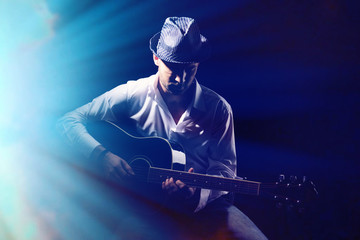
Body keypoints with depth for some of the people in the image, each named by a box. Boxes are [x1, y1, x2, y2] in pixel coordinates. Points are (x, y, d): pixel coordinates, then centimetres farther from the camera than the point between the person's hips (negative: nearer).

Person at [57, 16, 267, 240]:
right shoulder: (132, 94, -4)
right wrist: (103, 155, -20)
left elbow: (225, 166, 2)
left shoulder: (218, 108, 0)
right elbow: (69, 121, -3)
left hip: (202, 203, 3)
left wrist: (197, 194, -18)